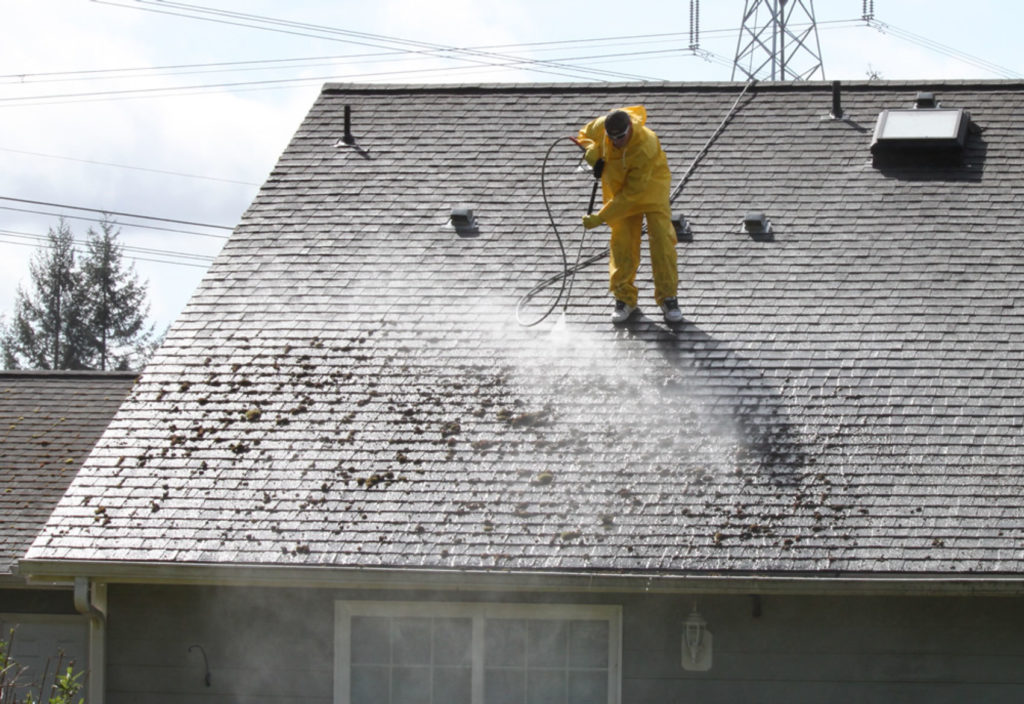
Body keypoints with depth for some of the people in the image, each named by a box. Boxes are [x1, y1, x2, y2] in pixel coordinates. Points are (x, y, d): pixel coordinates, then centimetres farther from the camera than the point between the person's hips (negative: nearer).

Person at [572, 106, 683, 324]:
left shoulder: (646, 148, -38)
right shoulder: (601, 126, -23)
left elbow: (631, 194, -34)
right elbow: (585, 134, 4)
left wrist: (600, 218, -32)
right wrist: (591, 150, -22)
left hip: (651, 186, -4)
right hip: (617, 184, 4)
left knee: (661, 239, -11)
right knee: (622, 241, -1)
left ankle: (668, 296, -1)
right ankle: (624, 298, 9)